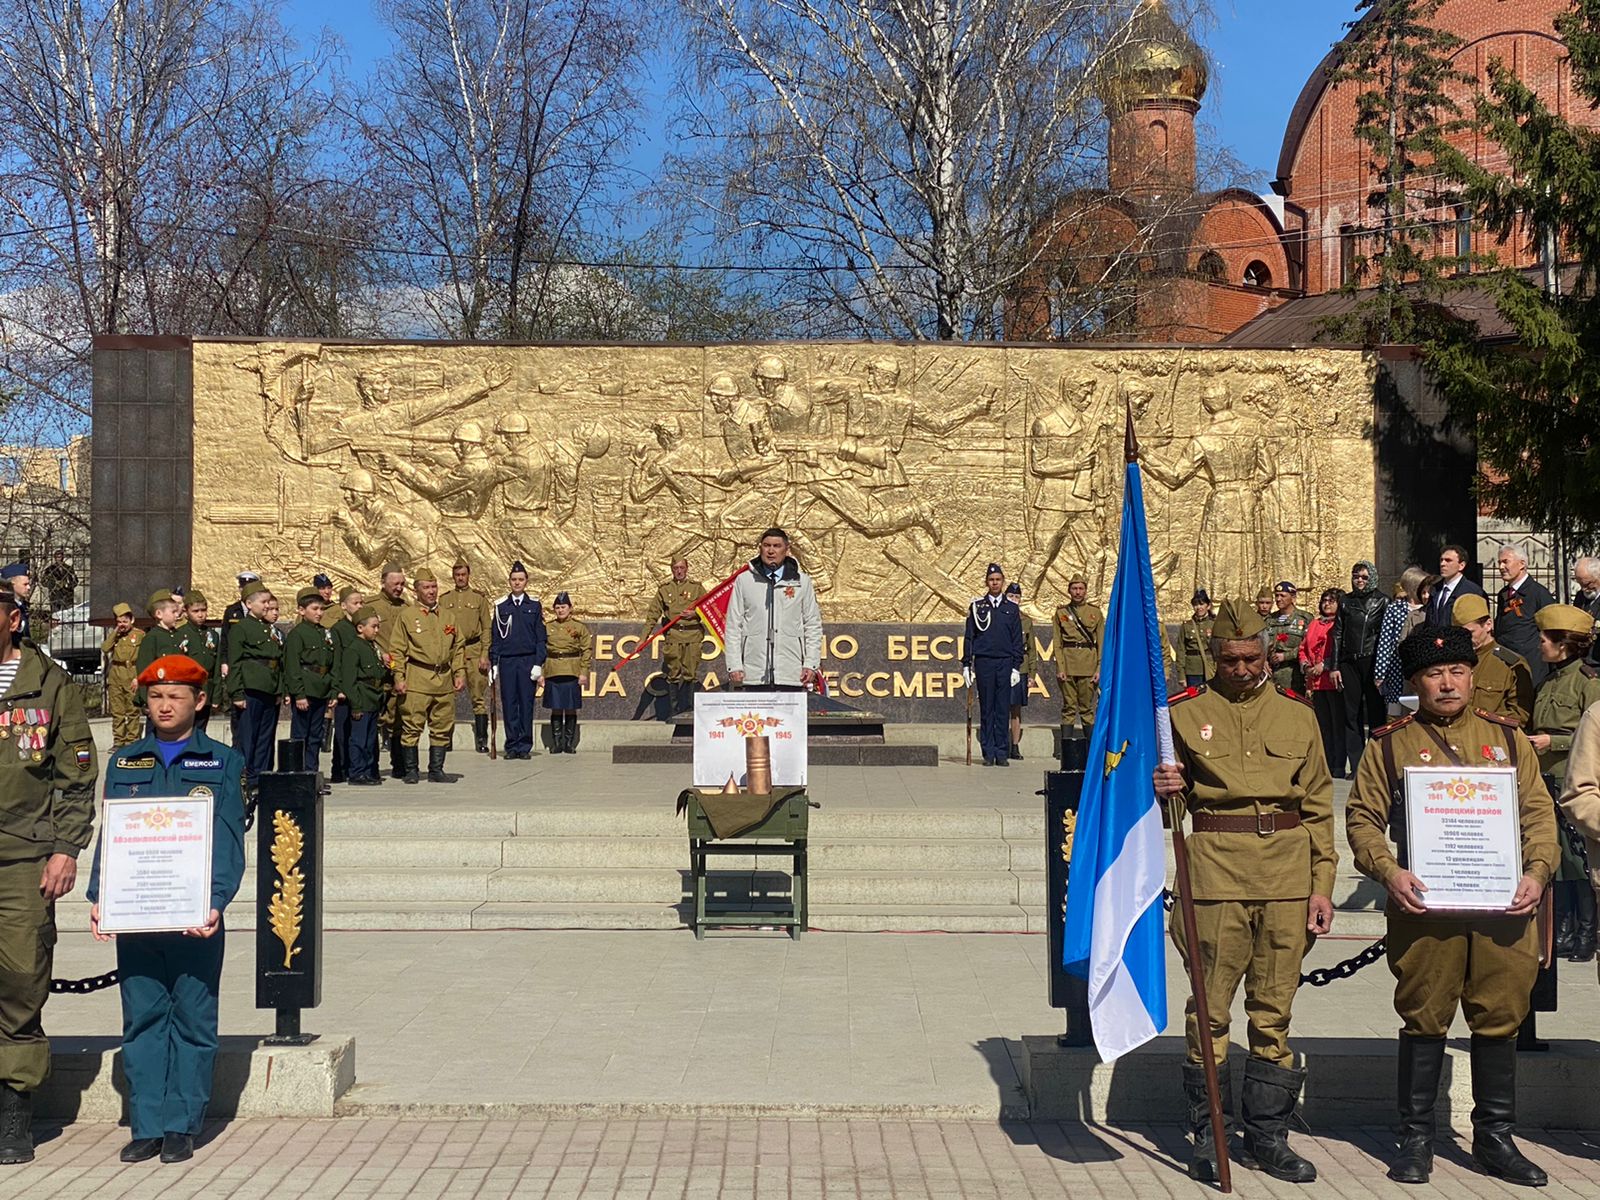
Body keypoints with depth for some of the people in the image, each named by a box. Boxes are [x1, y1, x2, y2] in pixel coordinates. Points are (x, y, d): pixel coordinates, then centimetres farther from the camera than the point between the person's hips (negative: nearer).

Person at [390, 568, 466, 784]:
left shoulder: (446, 616, 15)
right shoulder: (407, 616, 2)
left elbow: (459, 647, 17)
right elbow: (397, 649, -1)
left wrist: (460, 673, 7)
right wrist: (399, 678, -9)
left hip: (444, 681, 5)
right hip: (417, 681, -4)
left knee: (443, 727, 6)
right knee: (412, 726, -3)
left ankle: (436, 770, 15)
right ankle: (411, 770, 6)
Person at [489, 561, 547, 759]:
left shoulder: (534, 606, 6)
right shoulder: (501, 606, 8)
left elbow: (540, 637, 5)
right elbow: (495, 637, 9)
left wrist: (538, 663, -3)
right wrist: (493, 663, 2)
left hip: (528, 661, -1)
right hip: (507, 661, 1)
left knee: (526, 704, 0)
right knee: (509, 704, 1)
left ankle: (525, 746, 5)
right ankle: (511, 745, 7)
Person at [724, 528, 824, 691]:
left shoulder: (802, 581, 10)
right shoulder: (744, 581, 9)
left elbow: (813, 626, 10)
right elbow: (733, 626, 7)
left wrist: (811, 664, 1)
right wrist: (734, 666, -1)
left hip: (791, 675, 0)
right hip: (754, 675, 0)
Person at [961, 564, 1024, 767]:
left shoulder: (1011, 609, 9)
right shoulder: (976, 607, 6)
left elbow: (1017, 640, 9)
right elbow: (969, 637, 6)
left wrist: (1016, 666, 2)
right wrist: (966, 665, 0)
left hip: (1005, 663, 1)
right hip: (983, 662, -1)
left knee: (1003, 710, 1)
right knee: (986, 710, 1)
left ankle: (1002, 753, 5)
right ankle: (988, 753, 5)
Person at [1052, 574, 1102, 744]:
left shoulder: (1095, 613, 9)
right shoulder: (1061, 612, 8)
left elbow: (1102, 643, 6)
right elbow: (1057, 643, 4)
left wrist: (1100, 668, -3)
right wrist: (1060, 667, -6)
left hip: (1088, 666, 0)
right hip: (1067, 666, 0)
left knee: (1087, 708, 2)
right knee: (1068, 707, 0)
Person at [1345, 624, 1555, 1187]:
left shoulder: (1507, 738, 12)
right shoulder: (1389, 745, 5)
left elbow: (1539, 812, 10)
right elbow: (1362, 817, 1)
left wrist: (1537, 872, -6)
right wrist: (1388, 871, -15)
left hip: (1503, 908, 2)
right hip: (1424, 908, -2)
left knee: (1499, 1020, 8)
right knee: (1424, 1020, 4)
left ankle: (1495, 1139, 22)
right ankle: (1416, 1139, 15)